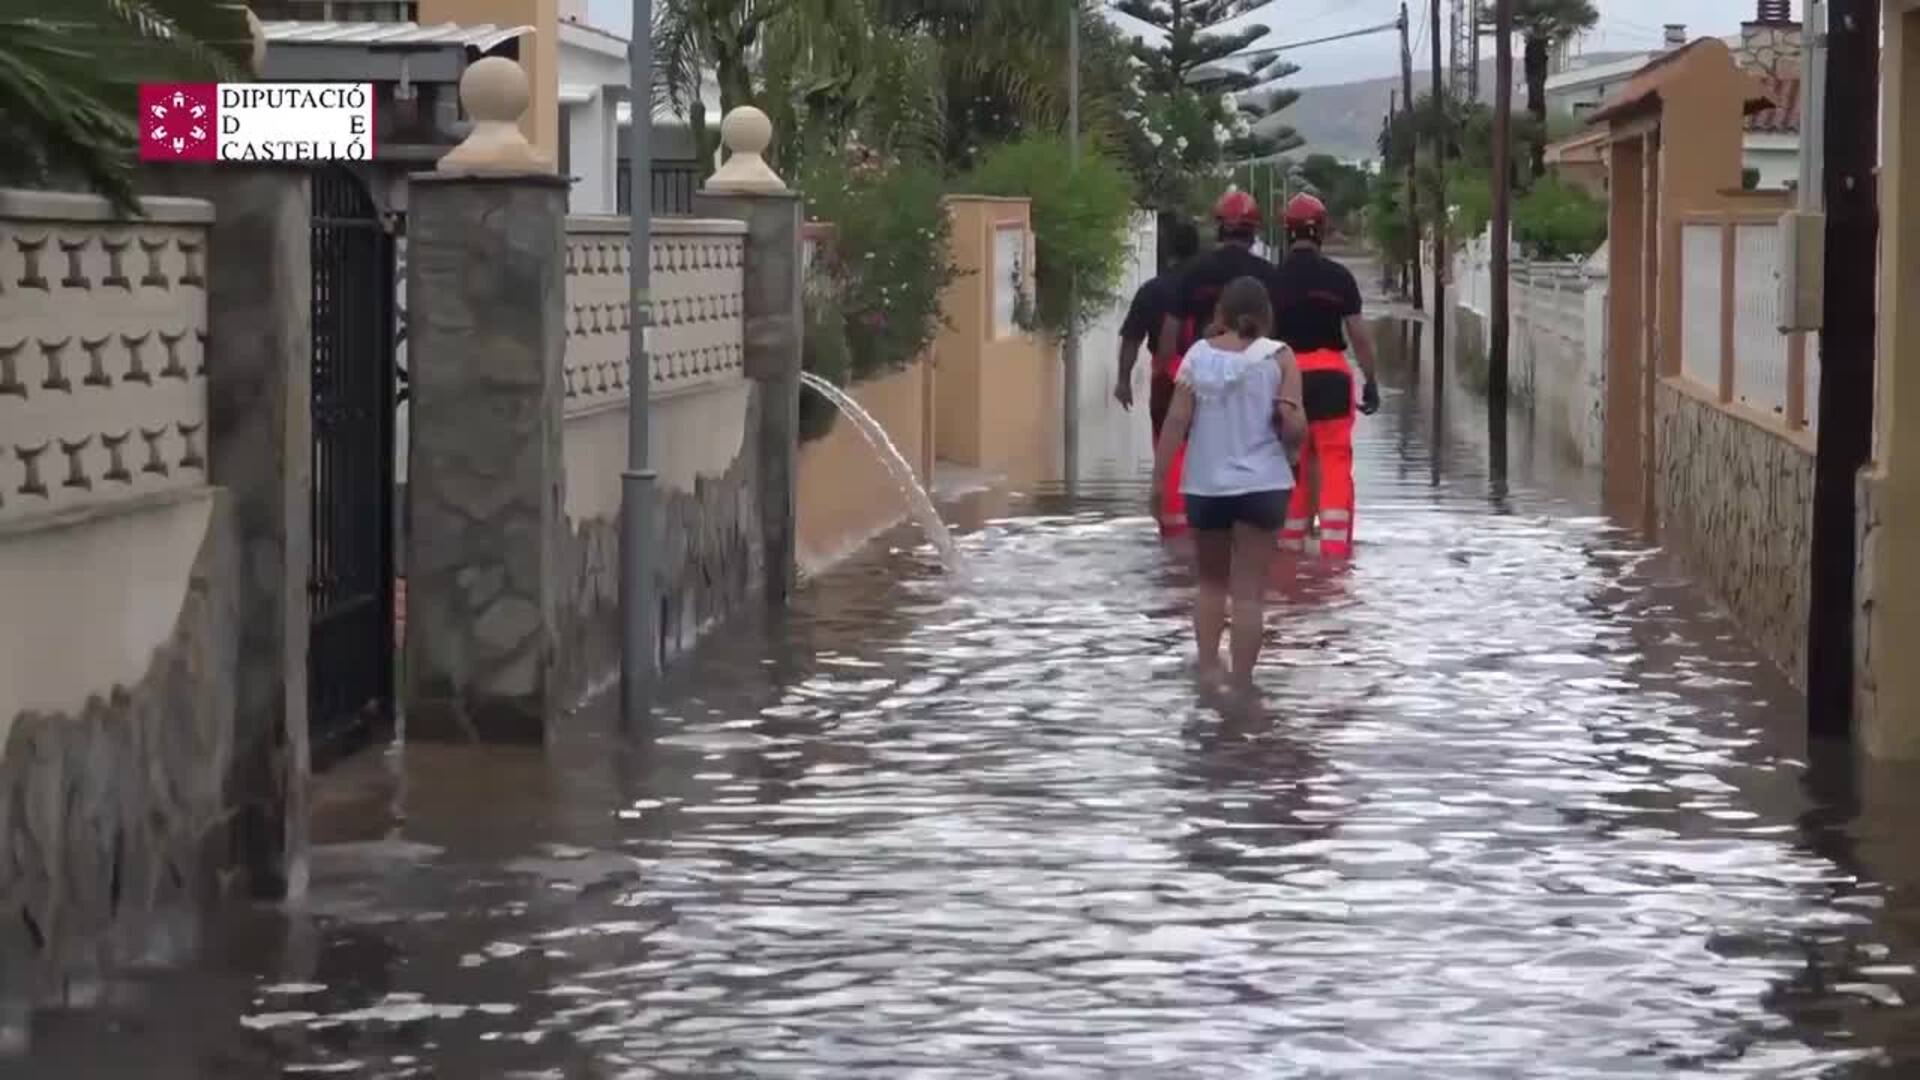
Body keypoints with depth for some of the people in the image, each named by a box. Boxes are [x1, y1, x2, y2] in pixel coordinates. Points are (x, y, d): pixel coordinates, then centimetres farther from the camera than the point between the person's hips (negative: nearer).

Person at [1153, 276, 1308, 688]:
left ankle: (1208, 668, 12)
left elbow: (1177, 422, -6)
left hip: (1205, 485, 2)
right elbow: (1295, 429, -10)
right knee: (1249, 590, 3)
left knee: (1211, 582, 20)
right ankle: (1241, 682, 0)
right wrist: (1287, 442, 12)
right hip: (1262, 485, -2)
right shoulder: (1278, 357, -4)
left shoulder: (1197, 356, -1)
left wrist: (1158, 478, -2)